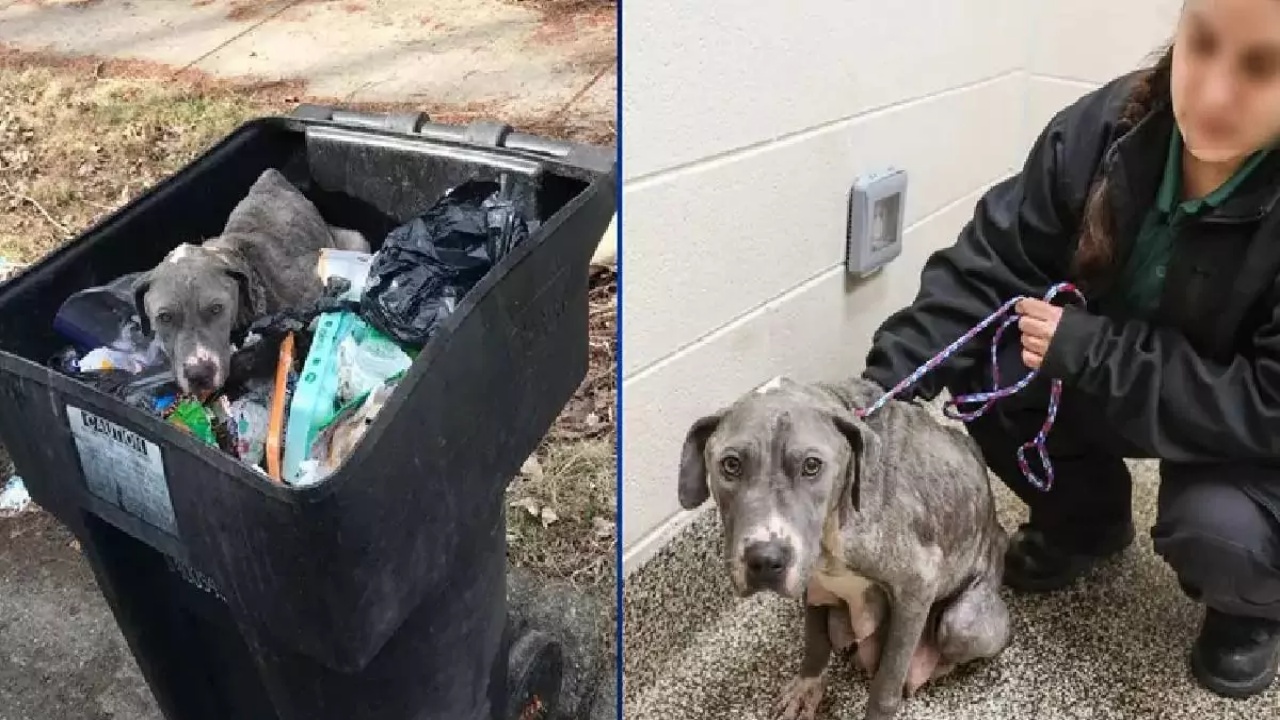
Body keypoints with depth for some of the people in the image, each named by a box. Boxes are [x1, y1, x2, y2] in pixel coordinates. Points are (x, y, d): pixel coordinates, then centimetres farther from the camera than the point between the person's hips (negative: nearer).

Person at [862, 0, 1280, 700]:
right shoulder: (1104, 127, -23)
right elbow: (987, 268, -20)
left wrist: (1084, 351, -31)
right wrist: (875, 398, -31)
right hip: (1112, 374, 4)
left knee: (1214, 530, -31)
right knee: (985, 373, -18)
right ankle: (1089, 518, 14)